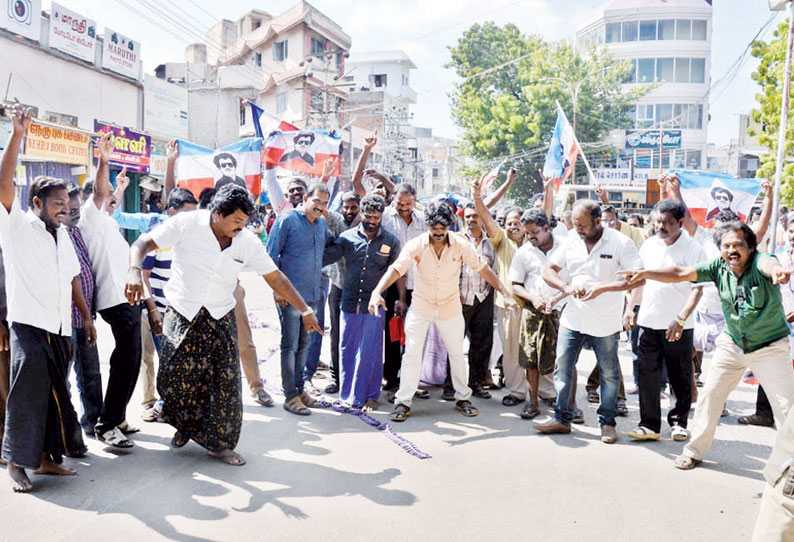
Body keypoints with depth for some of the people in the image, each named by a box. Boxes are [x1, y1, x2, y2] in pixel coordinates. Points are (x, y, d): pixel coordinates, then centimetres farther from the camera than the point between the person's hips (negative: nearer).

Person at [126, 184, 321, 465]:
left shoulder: (248, 242, -5)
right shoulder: (187, 224, -12)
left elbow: (275, 277, 0)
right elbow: (143, 244, -11)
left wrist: (305, 311, -1)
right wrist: (134, 271, -32)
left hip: (220, 319, 2)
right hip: (182, 314, -1)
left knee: (225, 381, -2)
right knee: (174, 377, -2)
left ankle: (219, 442, 15)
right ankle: (185, 426, 29)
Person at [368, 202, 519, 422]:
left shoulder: (460, 245, -15)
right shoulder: (417, 245, -19)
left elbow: (483, 269, -10)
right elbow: (396, 268, -29)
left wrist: (506, 294, -16)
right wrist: (377, 292, -45)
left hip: (450, 307, 1)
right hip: (421, 306, -1)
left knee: (457, 353, 11)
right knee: (412, 353, -2)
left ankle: (463, 398, 28)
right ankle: (403, 401, 9)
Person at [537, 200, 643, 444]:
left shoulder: (620, 242, -10)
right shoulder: (571, 241, 2)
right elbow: (548, 270, 5)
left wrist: (602, 288, -23)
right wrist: (566, 287, -15)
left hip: (606, 322, -3)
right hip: (572, 318, 4)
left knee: (609, 373, 8)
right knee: (562, 369, 5)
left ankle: (607, 421, 24)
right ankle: (562, 418, 18)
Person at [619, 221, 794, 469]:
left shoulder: (759, 262, -21)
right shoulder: (719, 267, -10)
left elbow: (768, 264, -45)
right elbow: (681, 273, -16)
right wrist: (644, 273, -28)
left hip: (770, 347, -3)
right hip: (732, 344, 3)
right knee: (709, 394, 3)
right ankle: (694, 450, 18)